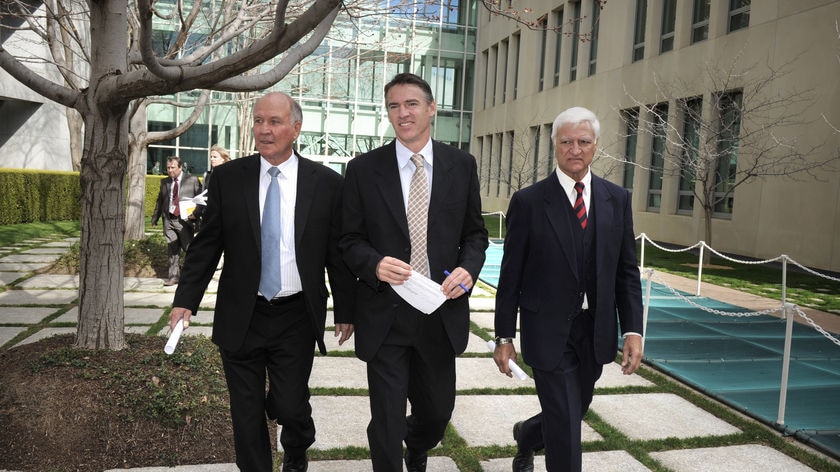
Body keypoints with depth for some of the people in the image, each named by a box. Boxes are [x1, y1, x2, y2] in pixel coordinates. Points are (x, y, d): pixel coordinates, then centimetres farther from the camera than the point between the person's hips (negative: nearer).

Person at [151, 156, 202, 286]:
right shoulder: (165, 182, 12)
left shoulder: (192, 180, -1)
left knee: (189, 248, -1)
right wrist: (155, 218, 19)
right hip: (169, 220, 4)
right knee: (172, 249, 7)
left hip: (185, 219, -4)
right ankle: (174, 276, 15)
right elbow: (160, 201, 20)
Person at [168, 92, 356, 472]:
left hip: (296, 317, -1)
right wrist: (185, 299, -5)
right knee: (246, 415, 11)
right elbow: (207, 244, 3)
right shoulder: (227, 177, 0)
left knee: (291, 407, 5)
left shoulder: (326, 182, -3)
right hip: (240, 316, 2)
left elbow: (338, 252, 0)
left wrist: (345, 311, 3)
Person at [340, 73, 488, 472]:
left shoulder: (462, 165, 2)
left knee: (437, 412, 19)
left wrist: (468, 268, -13)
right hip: (385, 314, -2)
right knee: (386, 422, 5)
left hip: (442, 311, 2)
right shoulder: (363, 168, -2)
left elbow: (474, 233, 8)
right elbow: (350, 239, 1)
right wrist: (375, 264, -20)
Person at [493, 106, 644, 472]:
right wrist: (504, 337, -4)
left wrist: (632, 330, -2)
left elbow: (627, 271, 5)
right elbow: (511, 275, -5)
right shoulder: (528, 201, -8)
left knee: (572, 414, 20)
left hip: (596, 332, 4)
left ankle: (527, 435, 51)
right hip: (549, 332, -4)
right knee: (566, 427, 0)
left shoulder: (617, 199, 3)